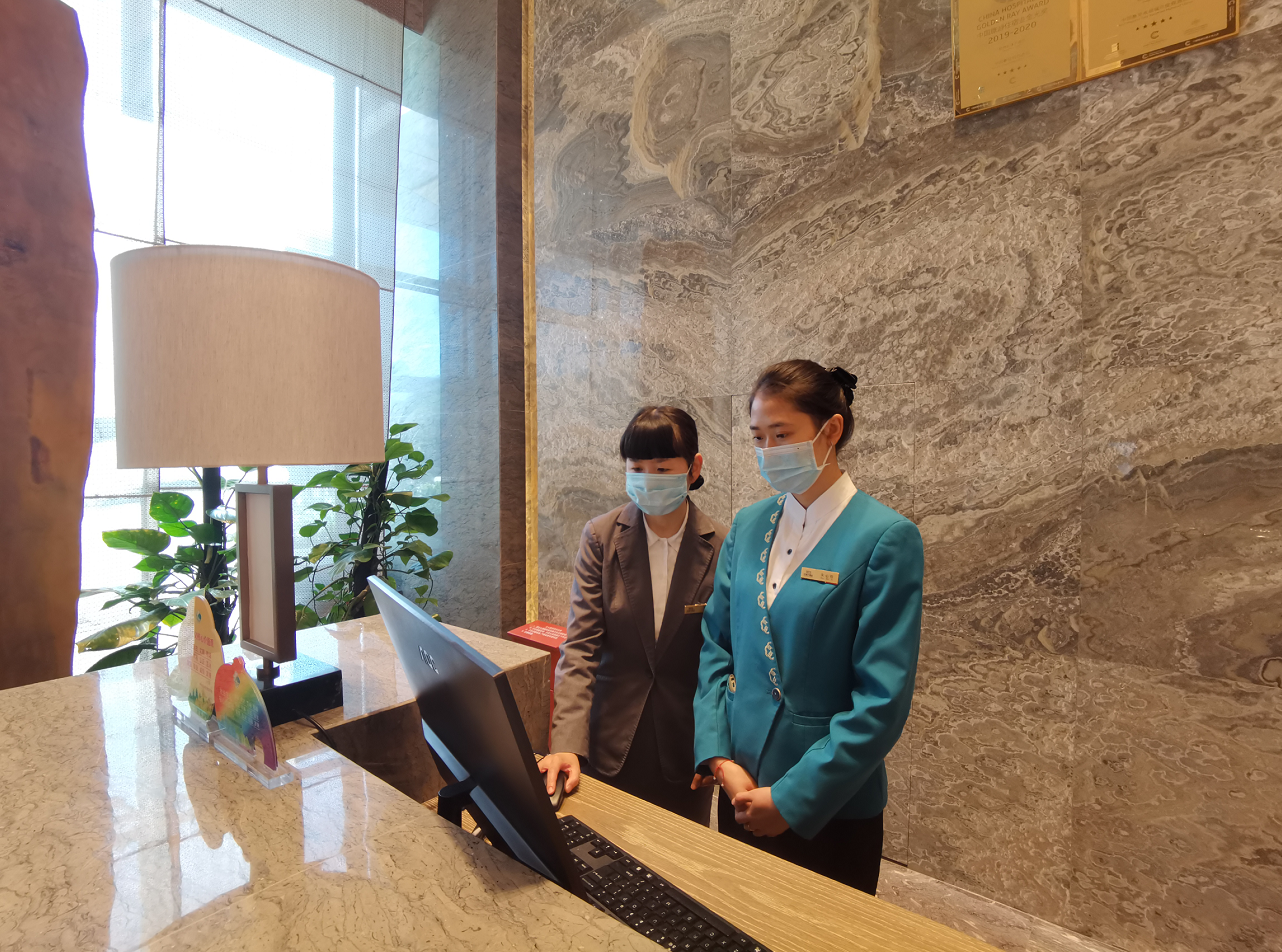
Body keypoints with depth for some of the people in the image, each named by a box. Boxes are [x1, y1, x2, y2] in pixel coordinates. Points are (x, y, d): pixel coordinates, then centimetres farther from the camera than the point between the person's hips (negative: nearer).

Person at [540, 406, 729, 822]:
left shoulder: (722, 546, -11)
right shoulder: (601, 536, -9)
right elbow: (580, 644, -12)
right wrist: (567, 743, -21)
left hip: (687, 744, 0)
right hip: (611, 743, 1)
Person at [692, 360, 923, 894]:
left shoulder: (886, 538, -15)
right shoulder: (747, 525, 0)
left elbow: (882, 701, -17)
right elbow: (714, 646, 3)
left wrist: (791, 798, -15)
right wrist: (721, 759, -6)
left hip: (830, 809, -4)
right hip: (740, 792, 5)